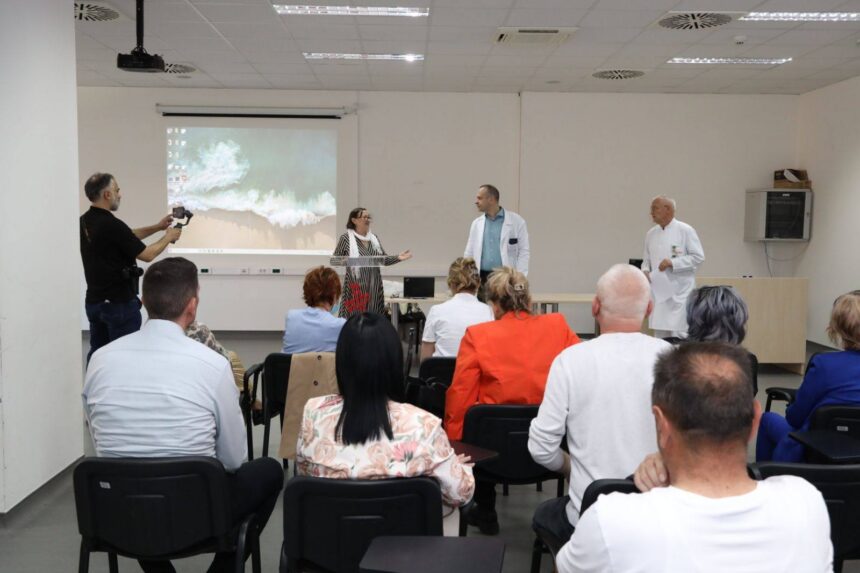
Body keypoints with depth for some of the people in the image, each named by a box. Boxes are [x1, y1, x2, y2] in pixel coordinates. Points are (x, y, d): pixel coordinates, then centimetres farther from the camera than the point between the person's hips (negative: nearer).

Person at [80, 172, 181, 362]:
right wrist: (168, 237, 3)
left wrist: (157, 227, 17)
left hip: (94, 301, 8)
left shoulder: (85, 223, 6)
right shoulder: (111, 225, -21)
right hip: (119, 303, -8)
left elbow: (126, 238, 18)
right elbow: (147, 255, -13)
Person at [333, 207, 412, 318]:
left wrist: (398, 258, 1)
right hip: (355, 287, -5)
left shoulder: (374, 238, 13)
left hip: (374, 288, 5)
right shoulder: (346, 238, -3)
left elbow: (384, 259, 17)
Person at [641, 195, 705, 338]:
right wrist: (645, 271, -4)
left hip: (679, 293, -5)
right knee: (660, 334, 10)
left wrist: (672, 263, -18)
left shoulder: (685, 230, -5)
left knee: (679, 335, -8)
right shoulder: (651, 233, 11)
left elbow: (698, 257, -9)